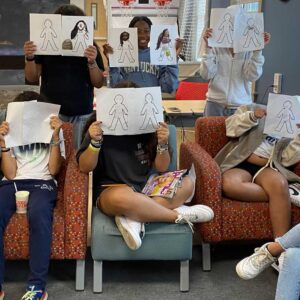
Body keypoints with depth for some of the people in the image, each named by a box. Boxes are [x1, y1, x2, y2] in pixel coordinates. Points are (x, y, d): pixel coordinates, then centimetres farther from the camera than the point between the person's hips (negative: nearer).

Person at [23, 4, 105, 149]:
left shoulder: (89, 47, 3)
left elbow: (98, 83, -1)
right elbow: (32, 78, 5)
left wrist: (92, 62, -18)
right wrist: (30, 58, -13)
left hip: (81, 115, 0)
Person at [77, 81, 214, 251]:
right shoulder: (100, 129, -4)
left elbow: (161, 168, 3)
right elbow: (85, 168, -7)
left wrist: (163, 144, -15)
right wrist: (95, 142, -23)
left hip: (146, 188, 5)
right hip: (112, 190, -4)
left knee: (186, 183, -17)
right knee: (121, 197, -40)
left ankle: (133, 218, -32)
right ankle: (179, 216, -20)